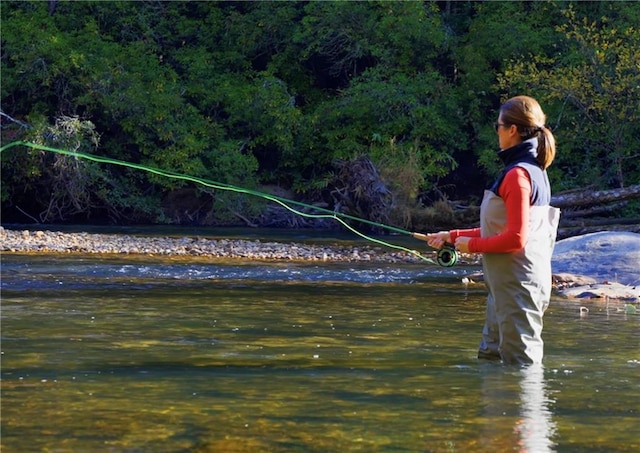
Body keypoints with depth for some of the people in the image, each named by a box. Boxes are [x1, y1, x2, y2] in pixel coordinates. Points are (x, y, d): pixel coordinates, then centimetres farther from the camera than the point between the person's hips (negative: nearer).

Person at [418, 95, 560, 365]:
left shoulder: (517, 175, -17)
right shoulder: (533, 170, 14)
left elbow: (516, 238, -22)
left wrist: (472, 245, -9)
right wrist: (452, 237, 19)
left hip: (517, 286, -10)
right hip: (508, 284, 10)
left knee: (520, 363, -4)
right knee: (489, 356, 16)